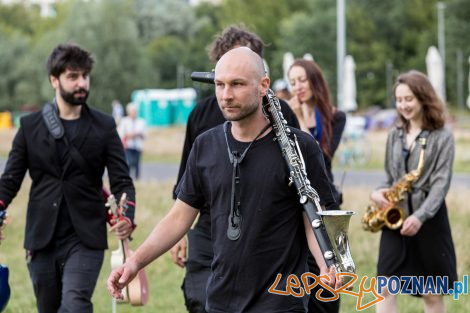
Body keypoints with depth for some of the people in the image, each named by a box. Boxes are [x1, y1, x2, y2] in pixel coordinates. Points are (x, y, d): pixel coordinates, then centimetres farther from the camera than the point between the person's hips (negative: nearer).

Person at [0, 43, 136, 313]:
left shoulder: (104, 126, 4)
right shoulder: (30, 126, 6)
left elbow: (121, 180, 1)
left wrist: (127, 218, -19)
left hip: (85, 240, -2)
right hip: (42, 239, 2)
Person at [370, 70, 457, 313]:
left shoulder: (442, 136, -5)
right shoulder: (395, 135, 11)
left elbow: (441, 183, -13)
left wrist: (420, 217, -25)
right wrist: (380, 193, -6)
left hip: (429, 219, -4)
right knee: (385, 288, -8)